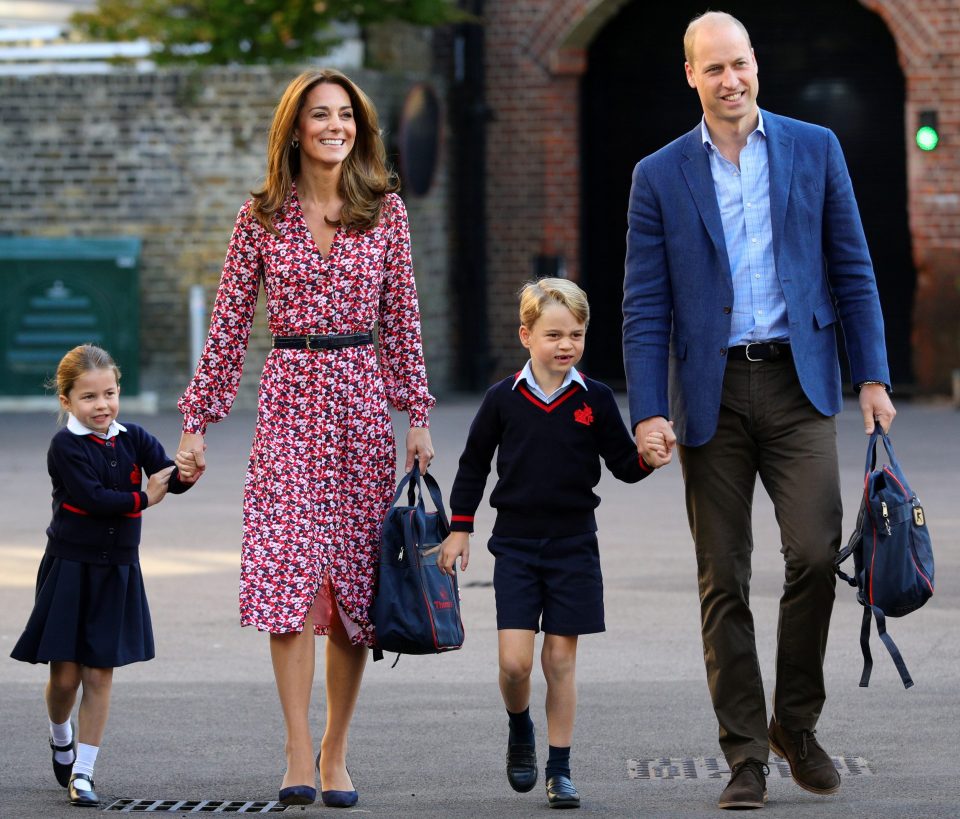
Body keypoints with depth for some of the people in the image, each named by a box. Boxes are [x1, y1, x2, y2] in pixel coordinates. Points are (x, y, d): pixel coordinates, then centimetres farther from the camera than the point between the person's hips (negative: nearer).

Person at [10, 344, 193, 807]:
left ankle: (83, 771, 9)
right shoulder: (66, 447, -10)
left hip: (117, 571, 3)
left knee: (100, 674, 2)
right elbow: (90, 497, -21)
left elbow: (171, 480, -9)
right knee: (65, 674, 0)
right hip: (70, 568, -3)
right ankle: (60, 736, 33)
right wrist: (143, 498, -13)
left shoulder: (133, 440, 2)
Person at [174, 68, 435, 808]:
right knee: (287, 573, -13)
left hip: (362, 399, 1)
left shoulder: (385, 209, 5)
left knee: (355, 578, 3)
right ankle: (298, 756, -14)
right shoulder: (263, 217, 3)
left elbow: (402, 318, 8)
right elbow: (229, 324, 5)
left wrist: (418, 417, 5)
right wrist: (197, 422, 3)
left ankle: (335, 753, 13)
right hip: (289, 398, -1)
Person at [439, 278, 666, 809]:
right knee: (515, 660, -9)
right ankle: (520, 733, 21)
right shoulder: (504, 399, 0)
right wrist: (459, 530, 8)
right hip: (515, 544, 0)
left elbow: (623, 464, 5)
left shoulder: (595, 400, 0)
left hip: (573, 545, 0)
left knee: (561, 658, 2)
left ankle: (559, 768, 12)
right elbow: (474, 465, 9)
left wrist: (648, 458, -17)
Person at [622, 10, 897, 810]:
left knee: (814, 549, -13)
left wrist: (873, 376, 2)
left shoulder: (814, 149, 7)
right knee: (724, 580, 1)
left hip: (797, 383, 0)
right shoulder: (660, 176, 5)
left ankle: (796, 723, 7)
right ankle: (746, 757, 8)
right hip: (712, 395, 0)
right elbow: (645, 306, 3)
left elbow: (852, 271, 9)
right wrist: (648, 412, -7)